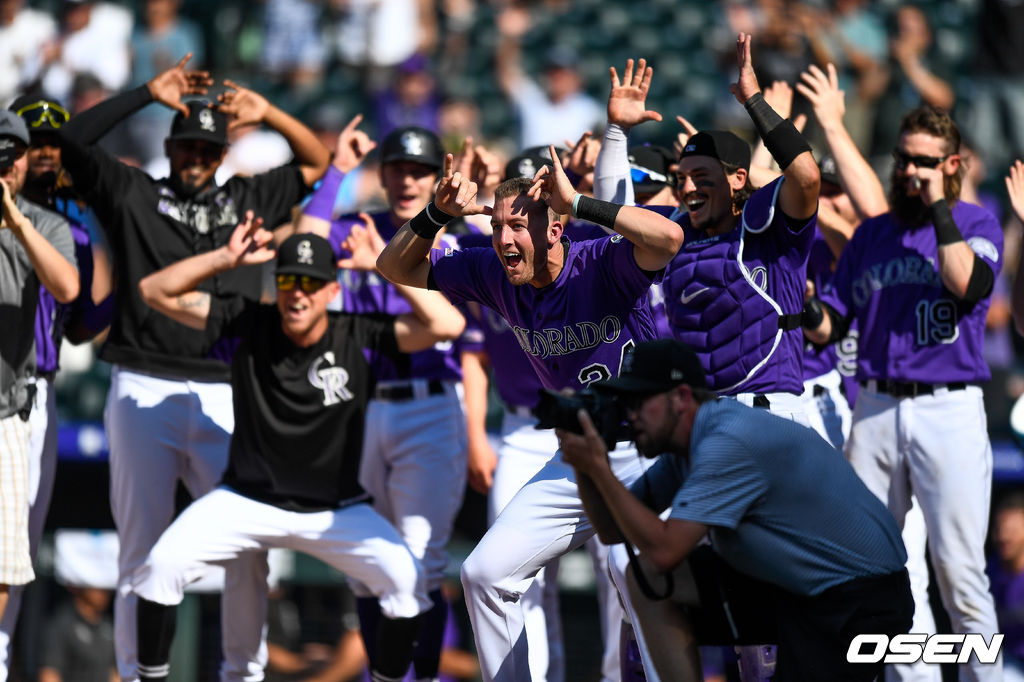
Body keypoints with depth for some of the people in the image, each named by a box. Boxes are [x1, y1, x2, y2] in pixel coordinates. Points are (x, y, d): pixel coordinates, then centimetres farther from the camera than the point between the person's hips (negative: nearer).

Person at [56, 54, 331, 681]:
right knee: (143, 546, -1)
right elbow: (72, 139, 1)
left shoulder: (249, 201, 17)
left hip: (224, 398, 2)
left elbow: (319, 163, 20)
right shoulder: (132, 195, 10)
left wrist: (267, 113, 6)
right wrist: (149, 94, -1)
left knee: (247, 546, -3)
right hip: (143, 392, -2)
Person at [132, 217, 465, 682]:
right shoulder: (248, 323, -8)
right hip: (247, 500, 0)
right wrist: (226, 258, -23)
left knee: (406, 582, -21)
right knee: (163, 565, -19)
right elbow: (156, 291, -12)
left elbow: (447, 325, -22)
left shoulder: (359, 338, -10)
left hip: (336, 511, 0)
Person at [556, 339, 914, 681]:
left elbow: (663, 551, -28)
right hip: (788, 587, 9)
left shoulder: (730, 442, -25)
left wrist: (598, 468, -23)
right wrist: (586, 466, -9)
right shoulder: (682, 443, 4)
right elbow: (613, 531, 8)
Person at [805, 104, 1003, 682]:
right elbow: (831, 325, 16)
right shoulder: (874, 233, 17)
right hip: (876, 410, 5)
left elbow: (968, 284, -17)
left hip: (949, 410, -5)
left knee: (959, 569, -9)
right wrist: (809, 310, -6)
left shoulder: (977, 223, 5)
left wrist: (938, 207, -12)